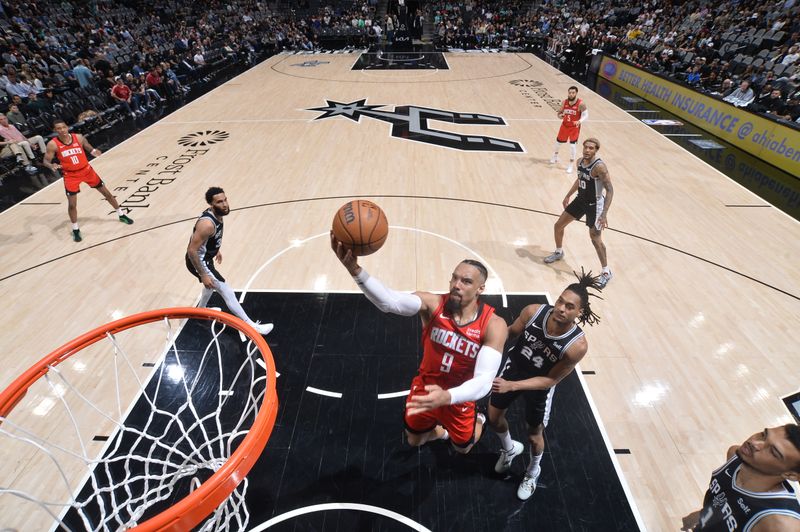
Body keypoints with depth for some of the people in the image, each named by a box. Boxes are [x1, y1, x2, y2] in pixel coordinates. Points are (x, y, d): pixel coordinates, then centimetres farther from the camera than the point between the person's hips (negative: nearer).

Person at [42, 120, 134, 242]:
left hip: (86, 170, 2)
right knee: (72, 204, -2)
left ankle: (121, 215, 29)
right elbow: (46, 161, -7)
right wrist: (51, 166, -30)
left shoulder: (79, 137, -9)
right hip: (70, 176, -2)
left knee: (107, 193, 9)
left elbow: (90, 149, 5)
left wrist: (94, 151, -20)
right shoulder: (53, 144, -13)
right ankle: (75, 230, 17)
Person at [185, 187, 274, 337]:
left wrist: (216, 250, 28)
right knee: (227, 292, -9)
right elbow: (192, 250, -31)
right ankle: (251, 326, -3)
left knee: (212, 284, 34)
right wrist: (203, 275, -27)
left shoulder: (217, 214, -5)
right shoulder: (207, 224, -34)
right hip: (198, 261, -10)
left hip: (206, 256, 10)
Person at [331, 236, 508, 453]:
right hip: (425, 388, 2)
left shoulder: (494, 325, -27)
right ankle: (443, 430, 58)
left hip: (459, 397, -1)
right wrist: (354, 269, -63)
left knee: (463, 448, 24)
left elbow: (484, 380, -35)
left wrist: (447, 397, -54)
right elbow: (390, 301, -45)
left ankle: (478, 420, 58)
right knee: (414, 441, 24)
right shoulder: (433, 304, -25)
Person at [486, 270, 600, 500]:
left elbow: (550, 380, -22)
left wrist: (511, 386, -29)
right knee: (494, 417, 18)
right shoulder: (534, 312, -28)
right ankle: (509, 449, 52)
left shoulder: (577, 345, -33)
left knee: (534, 435, 18)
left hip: (540, 384, -2)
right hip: (513, 368, 3)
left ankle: (533, 472, 53)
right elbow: (511, 332, -7)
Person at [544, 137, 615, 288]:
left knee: (595, 238, -8)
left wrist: (604, 214, -34)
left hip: (594, 204, -8)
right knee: (558, 225, 11)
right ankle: (559, 252, 38)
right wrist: (568, 196, 25)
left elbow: (610, 190, -27)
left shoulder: (599, 167, -25)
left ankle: (606, 272, 7)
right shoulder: (580, 162, -1)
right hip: (581, 200, 8)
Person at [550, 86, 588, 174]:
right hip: (565, 125, 5)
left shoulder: (580, 104, -19)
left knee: (573, 145, -10)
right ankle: (555, 156, 50)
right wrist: (560, 115, -20)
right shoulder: (565, 102, -7)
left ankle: (571, 165, 5)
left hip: (574, 127, -4)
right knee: (558, 141, 20)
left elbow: (586, 116, -16)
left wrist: (579, 121, -36)